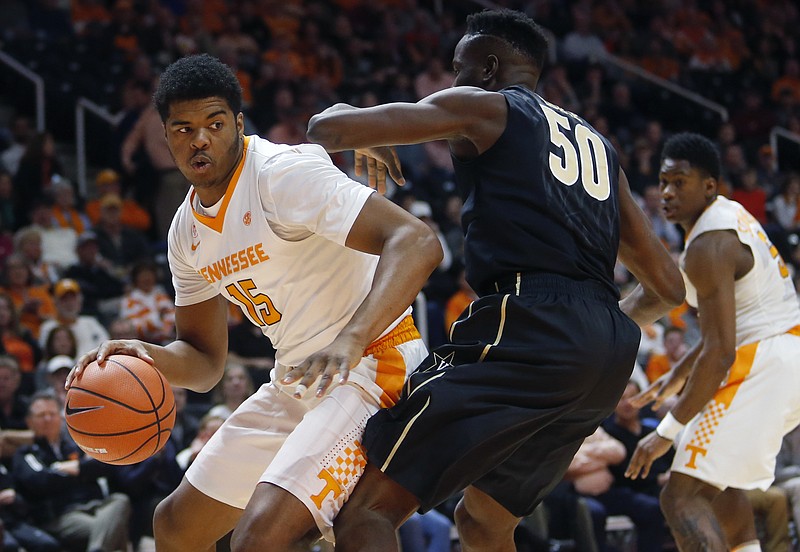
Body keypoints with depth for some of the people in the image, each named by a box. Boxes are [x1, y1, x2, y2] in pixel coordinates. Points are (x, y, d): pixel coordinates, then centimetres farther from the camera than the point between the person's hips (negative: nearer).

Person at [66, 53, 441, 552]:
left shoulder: (285, 172, -19)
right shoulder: (187, 229, 8)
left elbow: (417, 243, -30)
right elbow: (205, 363, 14)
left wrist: (351, 340, -43)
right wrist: (149, 356, -9)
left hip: (369, 365, -9)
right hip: (295, 381, 9)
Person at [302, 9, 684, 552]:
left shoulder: (483, 106, 10)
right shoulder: (596, 144, 29)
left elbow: (330, 127, 2)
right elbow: (666, 288, 28)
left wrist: (354, 128, 26)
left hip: (529, 326, -8)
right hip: (609, 351, 8)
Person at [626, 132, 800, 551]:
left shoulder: (708, 246, -17)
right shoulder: (730, 215, 15)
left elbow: (720, 353, -22)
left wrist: (667, 432, -19)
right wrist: (679, 375, 29)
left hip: (764, 365, -11)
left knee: (682, 496, -15)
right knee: (719, 477, 30)